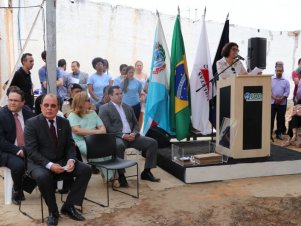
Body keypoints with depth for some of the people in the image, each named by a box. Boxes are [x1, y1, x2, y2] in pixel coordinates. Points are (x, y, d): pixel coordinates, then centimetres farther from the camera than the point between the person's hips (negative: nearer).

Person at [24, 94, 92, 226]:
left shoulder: (64, 122, 5)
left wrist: (71, 160, -15)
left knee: (86, 169, -16)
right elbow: (32, 151, -16)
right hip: (39, 163, -5)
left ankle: (68, 206, -3)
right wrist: (49, 165, -28)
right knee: (43, 176, -38)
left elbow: (70, 145, 7)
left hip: (61, 161, 5)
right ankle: (53, 211, -12)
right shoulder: (31, 123, -10)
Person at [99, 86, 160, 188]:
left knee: (153, 142, -10)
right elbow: (107, 127, -9)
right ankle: (121, 175, -26)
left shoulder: (128, 108, 21)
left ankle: (146, 172, -1)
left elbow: (135, 124, 19)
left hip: (131, 136, 6)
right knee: (119, 145, -40)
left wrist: (134, 133, -4)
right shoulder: (104, 109, 2)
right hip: (116, 137, -6)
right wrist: (123, 135, -17)